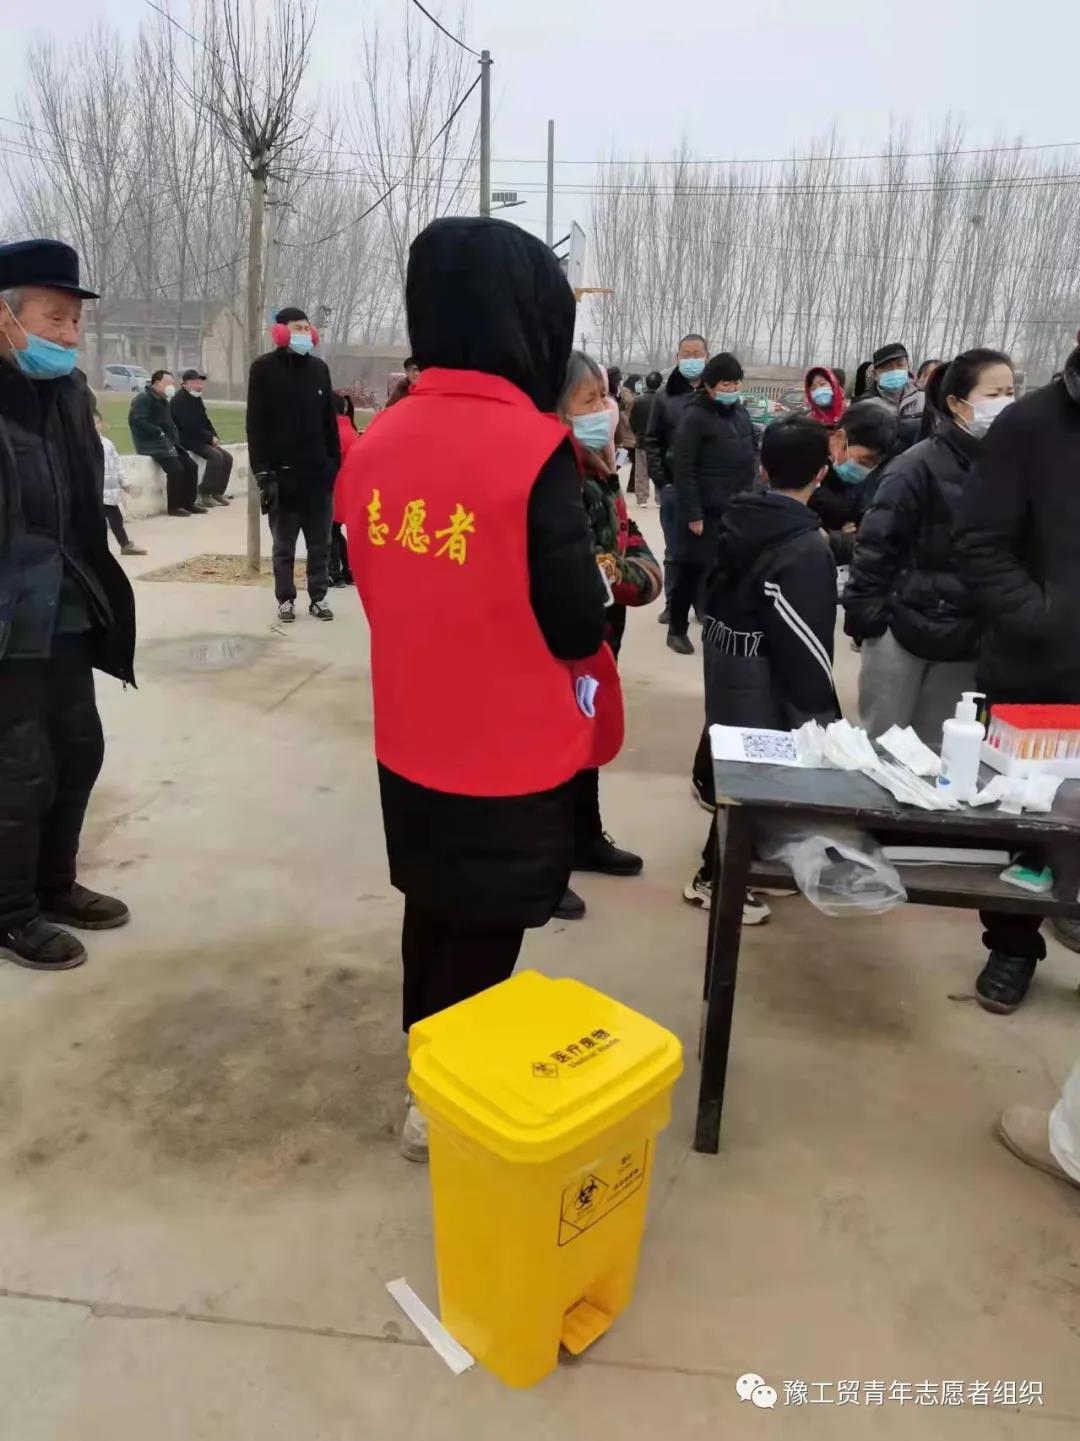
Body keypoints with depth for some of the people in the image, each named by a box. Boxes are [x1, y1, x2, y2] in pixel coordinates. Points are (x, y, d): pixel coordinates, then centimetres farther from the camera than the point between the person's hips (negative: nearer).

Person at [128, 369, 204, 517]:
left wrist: (174, 437, 4)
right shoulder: (142, 398, -8)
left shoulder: (163, 400, 19)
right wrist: (160, 433, -23)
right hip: (151, 443, -9)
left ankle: (189, 502, 2)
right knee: (176, 468, -25)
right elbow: (137, 421, -20)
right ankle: (173, 506, -14)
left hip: (167, 442, 9)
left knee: (191, 466, -4)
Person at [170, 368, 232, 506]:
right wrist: (210, 438, -17)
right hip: (186, 440, -9)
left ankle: (218, 492, 2)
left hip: (201, 439, 9)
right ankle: (205, 493, -21)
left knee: (227, 457, -3)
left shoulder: (197, 399, 15)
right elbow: (190, 426, -20)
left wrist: (214, 438, -1)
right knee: (216, 455, -26)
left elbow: (205, 421, 17)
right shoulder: (179, 400, -12)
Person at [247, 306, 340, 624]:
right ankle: (286, 599, 17)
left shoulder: (319, 368, 11)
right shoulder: (264, 368, -1)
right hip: (282, 472, -3)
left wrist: (336, 461, 6)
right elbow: (256, 424, -5)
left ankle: (318, 597, 17)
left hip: (318, 470, 3)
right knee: (284, 544, 7)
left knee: (320, 542, 7)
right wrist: (262, 471, -12)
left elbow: (329, 420, 13)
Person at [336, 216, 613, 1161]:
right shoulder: (535, 450, -21)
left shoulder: (379, 440, -2)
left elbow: (375, 584, 7)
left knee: (432, 915, 25)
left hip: (410, 745, 6)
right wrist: (600, 586, 4)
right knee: (484, 937, 14)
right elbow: (577, 627, -17)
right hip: (513, 754, -6)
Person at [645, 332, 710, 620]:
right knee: (674, 551, 9)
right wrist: (660, 480, -3)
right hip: (674, 486, 1)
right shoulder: (665, 396, 5)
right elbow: (652, 441, 5)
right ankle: (673, 603, 19)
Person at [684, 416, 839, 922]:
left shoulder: (736, 521, 3)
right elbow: (805, 644, -22)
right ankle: (716, 877, 17)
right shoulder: (806, 549, -21)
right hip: (766, 683, -8)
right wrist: (823, 712, -14)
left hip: (726, 663, 8)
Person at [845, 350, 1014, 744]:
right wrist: (866, 616, -14)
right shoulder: (918, 466, -10)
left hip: (965, 638, 5)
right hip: (905, 629, -5)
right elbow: (876, 544, -11)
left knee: (938, 750, 13)